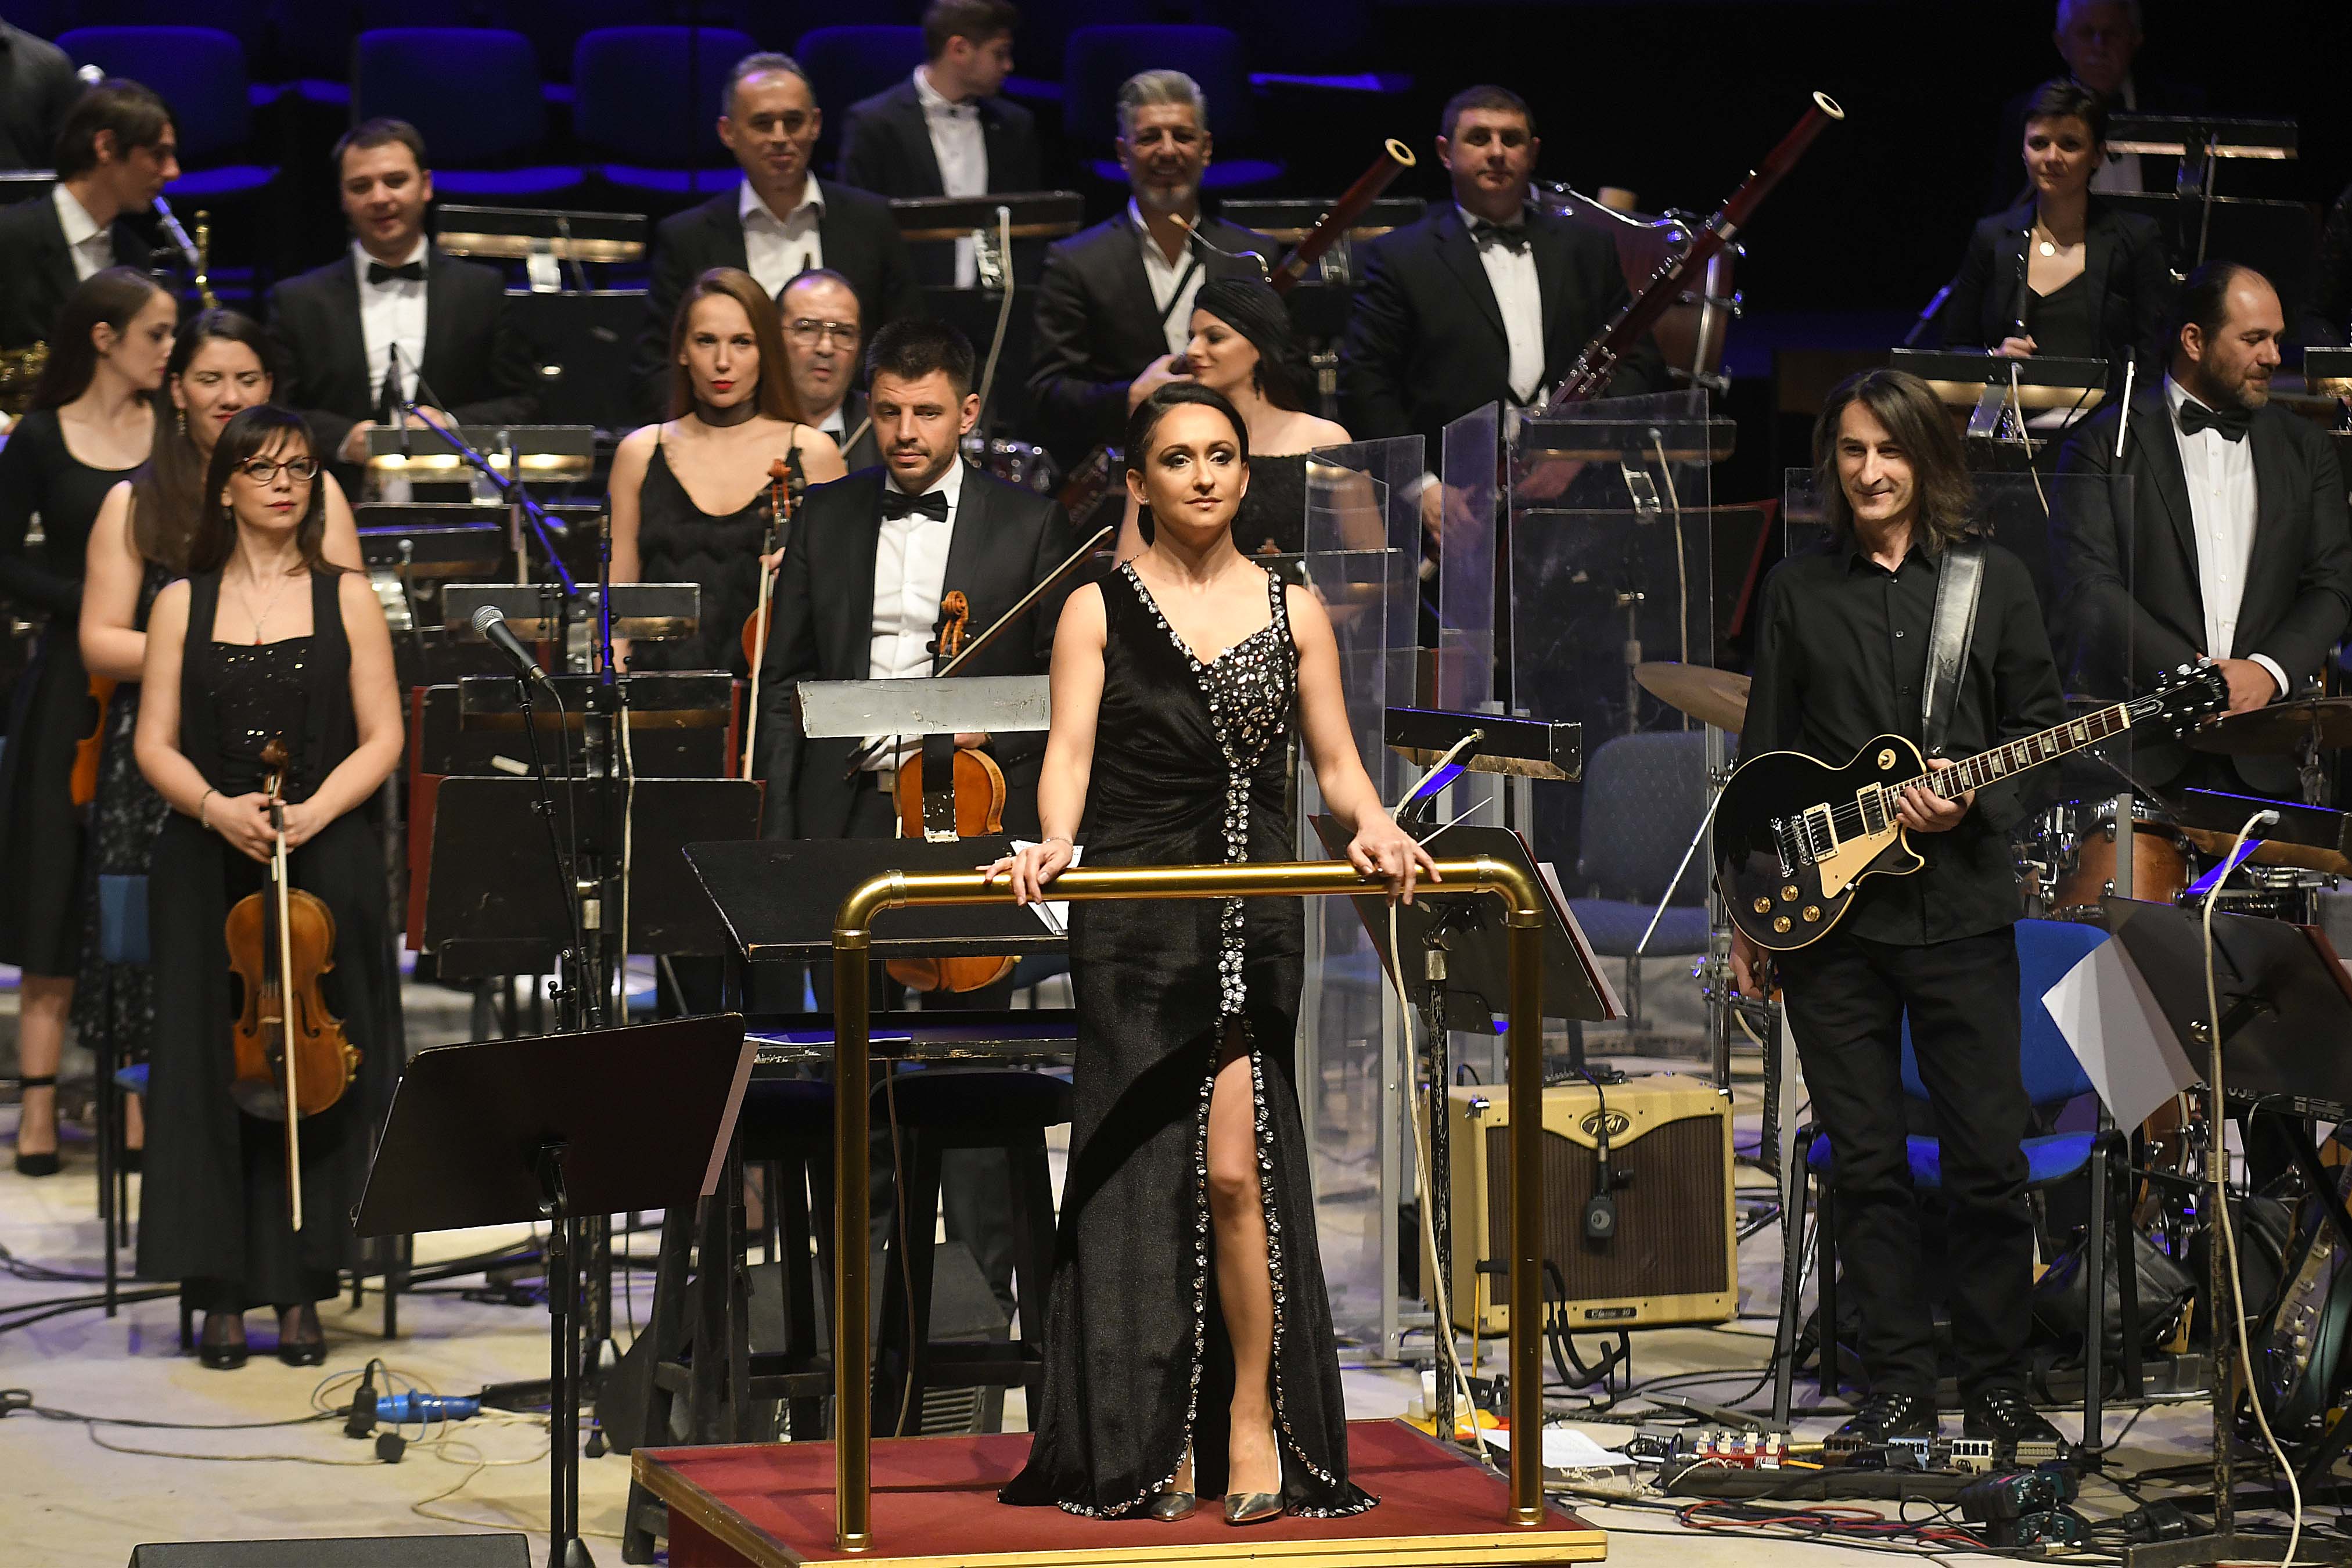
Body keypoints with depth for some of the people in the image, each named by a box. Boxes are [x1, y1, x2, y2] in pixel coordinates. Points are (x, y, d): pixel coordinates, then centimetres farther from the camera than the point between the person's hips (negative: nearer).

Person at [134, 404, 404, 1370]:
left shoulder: (347, 599, 6)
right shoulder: (184, 605, 8)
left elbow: (382, 739, 2)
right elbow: (156, 744, 5)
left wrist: (311, 811, -14)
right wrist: (216, 806, -14)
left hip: (327, 866, 0)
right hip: (207, 867, 1)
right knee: (210, 1064, -5)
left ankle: (301, 1290, 3)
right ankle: (222, 1293, 2)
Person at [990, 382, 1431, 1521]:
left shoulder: (1293, 612, 12)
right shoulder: (1099, 609, 6)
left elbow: (1335, 763, 13)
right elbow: (1069, 754, -3)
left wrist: (1371, 827, -8)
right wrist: (1053, 843, -23)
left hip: (1256, 913, 1)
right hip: (1135, 919, -1)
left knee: (1236, 1166, -10)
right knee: (1141, 1171, -1)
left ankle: (1253, 1418, 3)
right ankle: (1152, 1442, 6)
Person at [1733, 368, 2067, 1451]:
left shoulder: (1995, 583, 6)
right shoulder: (1798, 590, 9)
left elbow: (2044, 728, 8)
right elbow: (1764, 752, 11)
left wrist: (1971, 799, -11)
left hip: (1960, 903, -1)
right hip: (1828, 909, 1)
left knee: (1989, 1160, -2)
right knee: (1867, 1163, 3)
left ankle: (1995, 1387, 9)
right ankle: (1898, 1389, 11)